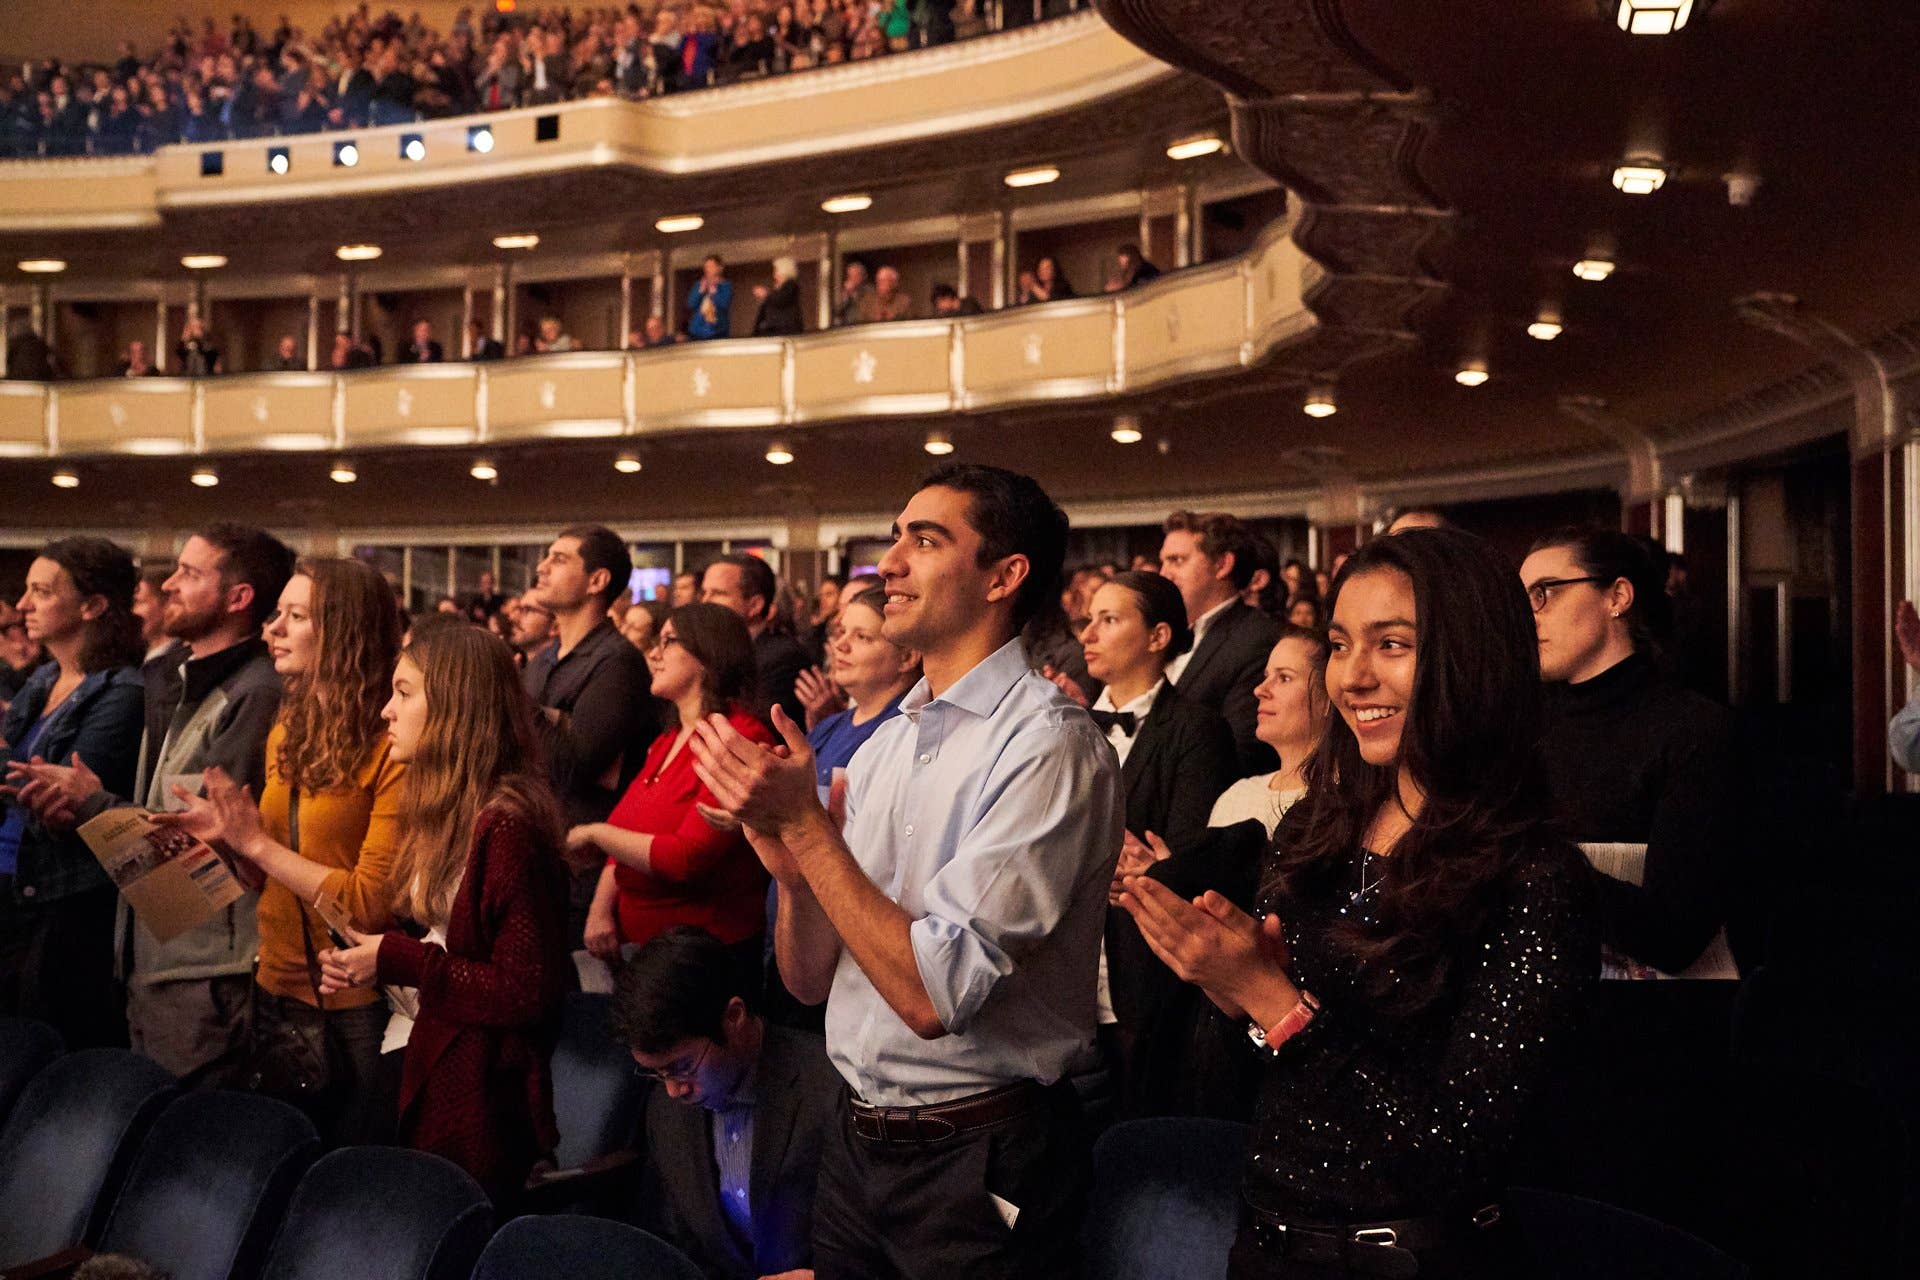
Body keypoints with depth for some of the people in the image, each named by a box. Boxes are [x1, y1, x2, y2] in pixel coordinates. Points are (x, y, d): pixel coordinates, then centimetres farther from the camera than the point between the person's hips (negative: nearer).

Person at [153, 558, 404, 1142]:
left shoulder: (392, 747, -17)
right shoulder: (286, 734, 6)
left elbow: (374, 902, -19)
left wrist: (258, 842, -15)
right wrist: (228, 836, -4)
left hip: (354, 1007, -7)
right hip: (276, 991, 7)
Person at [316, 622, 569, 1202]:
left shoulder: (506, 824, -19)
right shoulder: (443, 809, 10)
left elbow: (527, 994, -21)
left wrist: (397, 961, -17)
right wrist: (361, 960, -1)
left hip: (476, 1095, -8)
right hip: (417, 1073, 8)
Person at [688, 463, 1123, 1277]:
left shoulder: (1049, 746, -17)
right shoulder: (882, 745, 5)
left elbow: (932, 993, -24)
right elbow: (810, 981, 7)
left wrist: (804, 822, -21)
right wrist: (791, 869, -12)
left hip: (976, 1160, -6)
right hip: (857, 1140, 7)